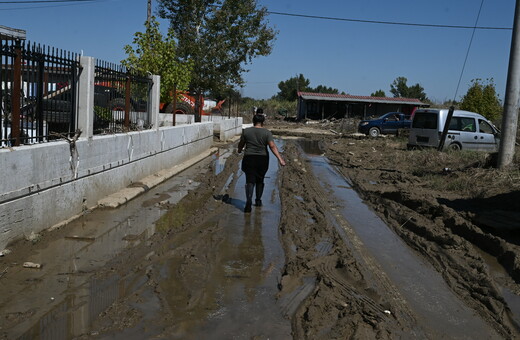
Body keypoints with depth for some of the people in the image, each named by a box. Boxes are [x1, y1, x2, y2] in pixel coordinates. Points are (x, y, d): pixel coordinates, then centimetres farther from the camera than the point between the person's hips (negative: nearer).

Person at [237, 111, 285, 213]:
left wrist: (239, 150, 31)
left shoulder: (246, 131, -2)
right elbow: (272, 146, -15)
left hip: (249, 158, -1)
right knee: (260, 180, 19)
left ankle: (249, 201, -22)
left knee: (250, 181, -3)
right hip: (263, 159, 1)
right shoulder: (267, 132, -6)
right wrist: (280, 159, -18)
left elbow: (241, 144, 9)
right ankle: (258, 200, 27)